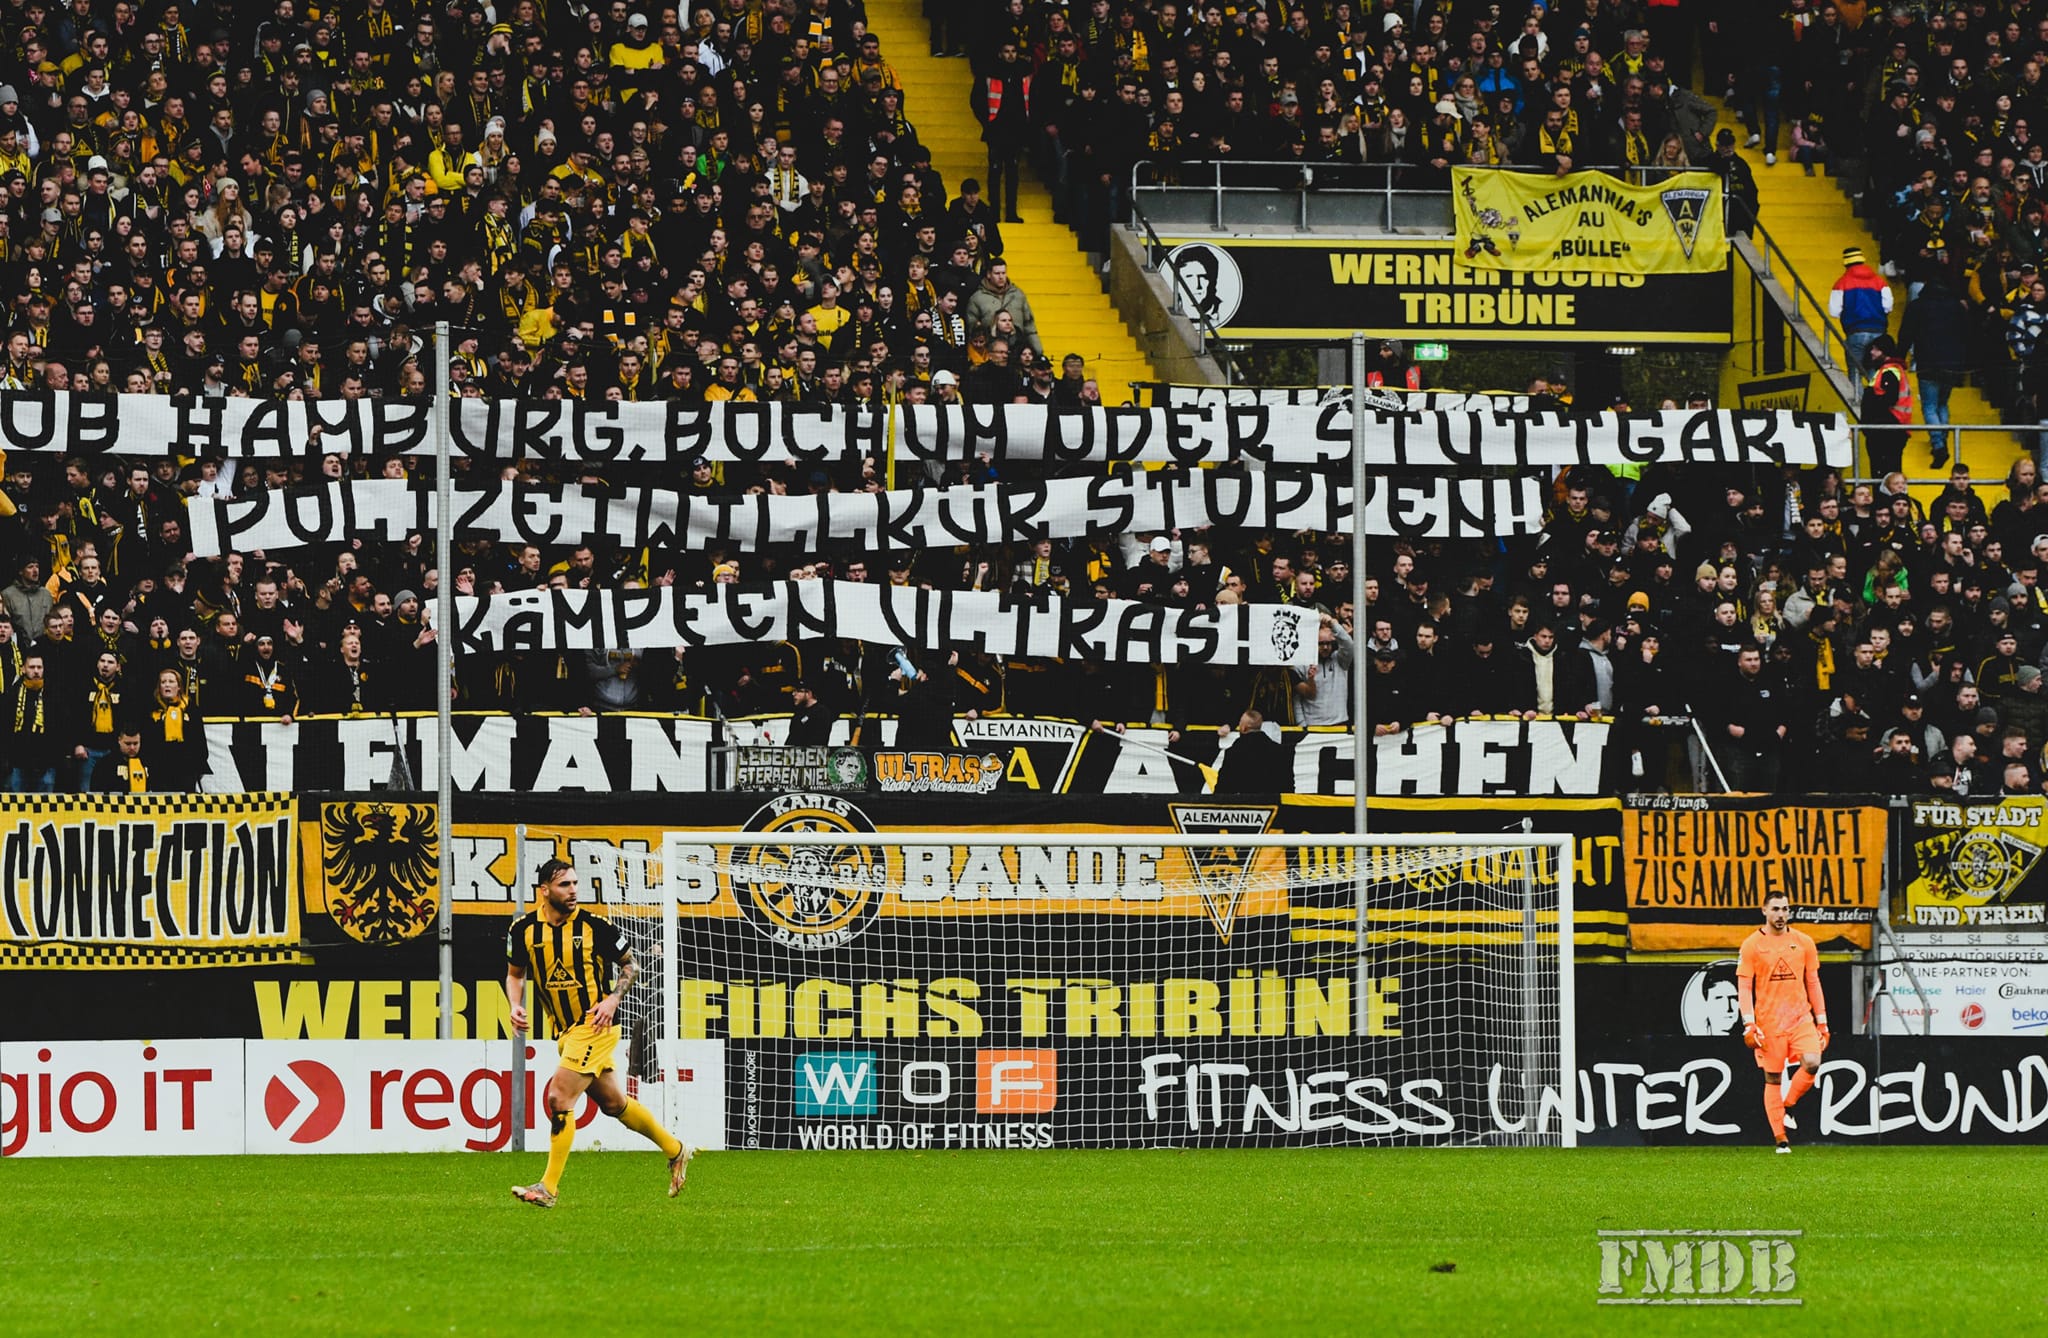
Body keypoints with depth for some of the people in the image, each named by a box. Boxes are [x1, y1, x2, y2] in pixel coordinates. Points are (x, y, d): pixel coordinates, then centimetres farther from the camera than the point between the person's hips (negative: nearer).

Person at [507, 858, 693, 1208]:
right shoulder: (524, 929, -1)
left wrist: (613, 999, -13)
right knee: (612, 1103, 16)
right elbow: (515, 973, 14)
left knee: (559, 1098, -14)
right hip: (565, 1031, 6)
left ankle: (549, 1188, -8)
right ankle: (675, 1150, 35)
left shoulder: (595, 926, -11)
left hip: (595, 1025, -6)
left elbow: (630, 964, 2)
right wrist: (516, 1006, -4)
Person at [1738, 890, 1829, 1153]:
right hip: (1768, 1022, -2)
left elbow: (1813, 983, 13)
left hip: (1801, 1017, 2)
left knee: (1812, 1062, -21)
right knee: (1772, 1079, 0)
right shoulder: (1752, 945, 0)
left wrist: (1822, 1022, 10)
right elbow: (1745, 986, -2)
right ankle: (1780, 1139, 6)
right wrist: (1749, 1025, -11)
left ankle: (1788, 1106, 5)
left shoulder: (1803, 942, 8)